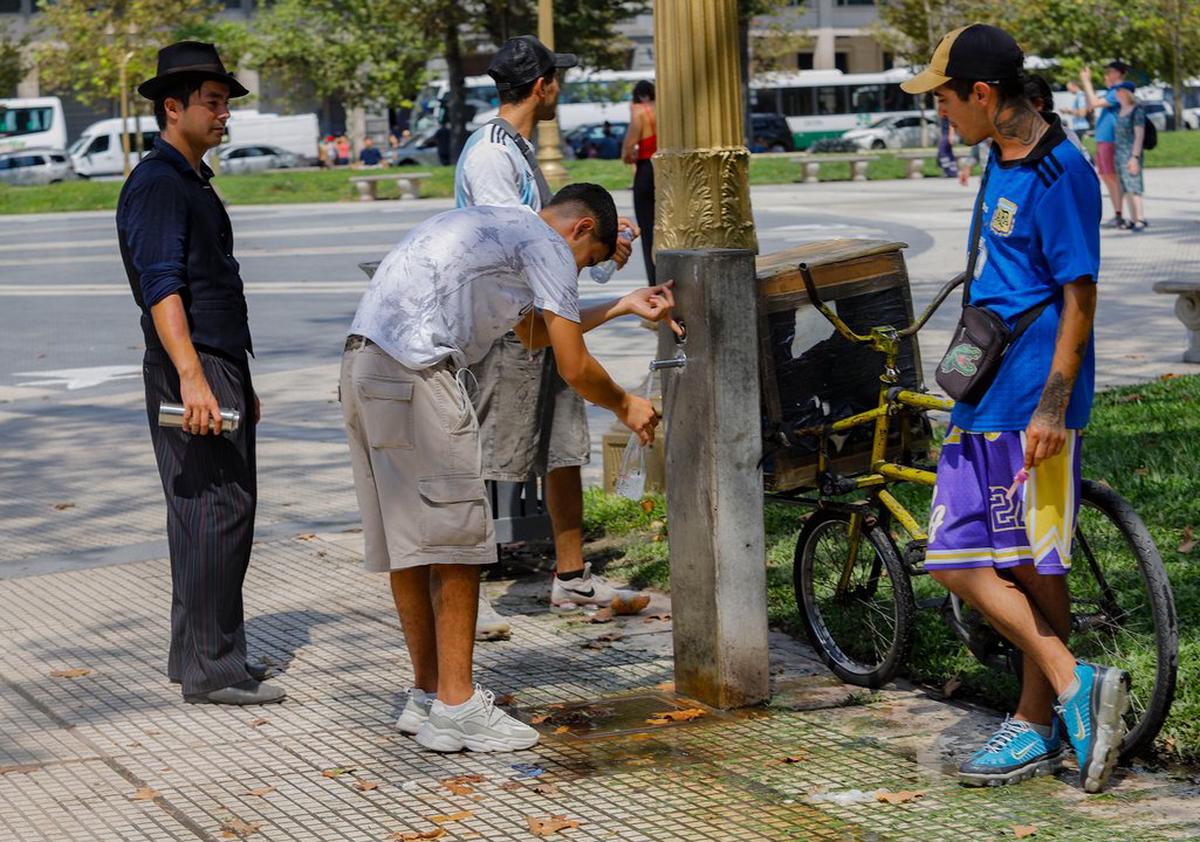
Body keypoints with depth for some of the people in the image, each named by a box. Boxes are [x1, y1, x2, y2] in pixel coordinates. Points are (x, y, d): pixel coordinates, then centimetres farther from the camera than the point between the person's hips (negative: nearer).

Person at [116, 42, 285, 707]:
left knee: (225, 513, 13)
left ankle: (199, 653, 21)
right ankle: (209, 670, -9)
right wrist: (191, 377, -31)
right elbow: (161, 285, -22)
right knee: (213, 514, -11)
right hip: (192, 371, -10)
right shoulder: (156, 184, -12)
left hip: (222, 368, 10)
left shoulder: (194, 182, 20)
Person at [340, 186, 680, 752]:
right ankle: (456, 708, -3)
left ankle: (428, 694, 22)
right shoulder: (548, 244, 1)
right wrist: (625, 406, 18)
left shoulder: (497, 227, 29)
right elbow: (574, 367, 0)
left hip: (364, 363, 10)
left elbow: (534, 332, 43)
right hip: (416, 373, -10)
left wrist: (621, 308, 46)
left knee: (408, 543, 14)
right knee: (454, 541, -5)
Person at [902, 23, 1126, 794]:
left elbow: (1079, 297, -18)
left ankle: (1039, 727, 10)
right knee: (958, 562, 6)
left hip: (1034, 405, -9)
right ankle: (1073, 687, 8)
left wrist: (1051, 405, -22)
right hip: (983, 397, 9)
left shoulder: (1061, 173, -16)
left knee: (1037, 569, -1)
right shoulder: (1002, 161, 12)